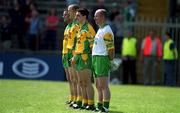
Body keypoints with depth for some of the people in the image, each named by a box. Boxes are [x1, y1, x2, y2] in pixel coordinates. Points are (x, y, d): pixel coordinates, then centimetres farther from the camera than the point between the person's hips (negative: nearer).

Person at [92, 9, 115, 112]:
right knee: (98, 86, 12)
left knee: (103, 86, -10)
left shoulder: (107, 31, -13)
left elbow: (111, 49, -17)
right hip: (95, 58, 10)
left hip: (102, 59, -10)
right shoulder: (100, 29, 18)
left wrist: (110, 61, -15)